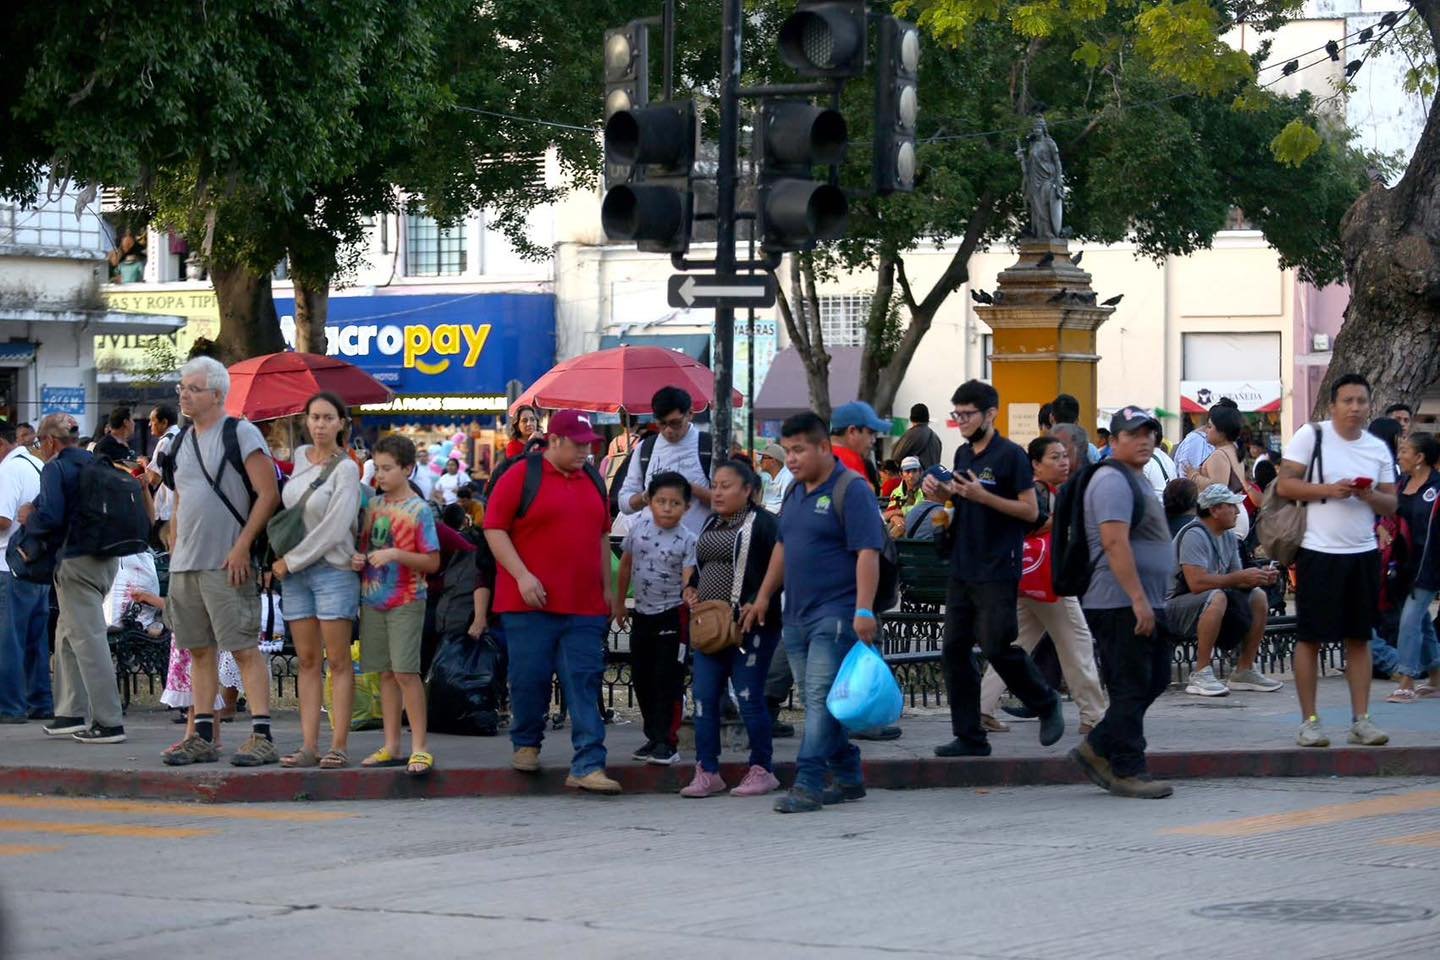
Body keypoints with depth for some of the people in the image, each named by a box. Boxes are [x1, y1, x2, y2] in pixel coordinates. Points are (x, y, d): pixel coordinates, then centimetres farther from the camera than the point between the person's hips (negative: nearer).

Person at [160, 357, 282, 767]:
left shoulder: (241, 434, -6)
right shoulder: (182, 441, 16)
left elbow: (269, 494, -11)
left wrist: (241, 547, -15)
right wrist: (175, 549, 14)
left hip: (226, 564, -7)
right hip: (185, 565, 8)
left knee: (244, 648, -8)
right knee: (199, 651, 9)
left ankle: (261, 737, -10)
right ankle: (203, 737, 14)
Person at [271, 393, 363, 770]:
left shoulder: (346, 469, -9)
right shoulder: (300, 456, 10)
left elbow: (334, 528, -15)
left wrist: (291, 560, -10)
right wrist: (285, 562, 18)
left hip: (332, 569, -6)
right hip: (294, 572, 6)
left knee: (337, 661, -4)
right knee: (307, 661, 5)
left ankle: (339, 746, -5)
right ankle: (309, 745, 4)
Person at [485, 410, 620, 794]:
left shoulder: (592, 481, 15)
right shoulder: (520, 477, -3)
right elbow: (494, 528, -7)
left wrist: (606, 588, 20)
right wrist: (522, 576, -15)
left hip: (585, 605, 4)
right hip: (531, 604, -4)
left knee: (584, 684, -2)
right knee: (529, 678, 2)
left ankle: (588, 766, -6)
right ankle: (526, 745, 25)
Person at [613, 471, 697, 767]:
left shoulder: (687, 541, -12)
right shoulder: (639, 527, 1)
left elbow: (688, 579, -20)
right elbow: (626, 564, 13)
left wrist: (692, 598, -42)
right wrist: (620, 602, 19)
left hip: (672, 615, -5)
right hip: (642, 613, 5)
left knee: (668, 681, -5)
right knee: (641, 678, 11)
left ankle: (667, 742, -3)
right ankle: (654, 737, 23)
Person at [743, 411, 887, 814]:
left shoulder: (850, 490, -10)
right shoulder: (795, 491, 15)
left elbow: (867, 553, -16)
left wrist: (864, 611, -23)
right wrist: (764, 597, 22)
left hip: (835, 615, -9)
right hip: (797, 615, 9)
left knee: (821, 698, -13)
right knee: (815, 701, 10)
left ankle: (808, 784, -16)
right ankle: (847, 778, 19)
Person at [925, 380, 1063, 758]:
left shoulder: (1010, 455, -9)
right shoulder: (963, 454, 13)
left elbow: (1030, 511, -12)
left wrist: (983, 496, -21)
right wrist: (941, 491, 2)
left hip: (997, 571, -7)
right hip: (962, 568, 7)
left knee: (997, 648, -9)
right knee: (954, 652, 4)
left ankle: (1046, 703, 16)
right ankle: (969, 737, 9)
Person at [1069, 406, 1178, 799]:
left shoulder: (1135, 479, 20)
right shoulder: (1113, 481, -13)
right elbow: (1115, 543, -23)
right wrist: (1138, 599, -26)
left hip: (1145, 603, 11)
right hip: (1122, 604, -11)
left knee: (1153, 682, 13)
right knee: (1131, 688, -6)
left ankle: (1097, 749, 19)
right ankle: (1127, 771, 0)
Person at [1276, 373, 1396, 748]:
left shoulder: (1379, 449, 9)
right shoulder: (1311, 437, -4)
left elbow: (1390, 505, 10)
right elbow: (1284, 485, -8)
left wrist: (1370, 496, -12)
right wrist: (1329, 490, -19)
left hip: (1363, 554, 4)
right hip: (1319, 552, -4)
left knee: (1359, 638, 7)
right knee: (1309, 637, -1)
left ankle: (1361, 720, 11)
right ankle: (1309, 721, 6)